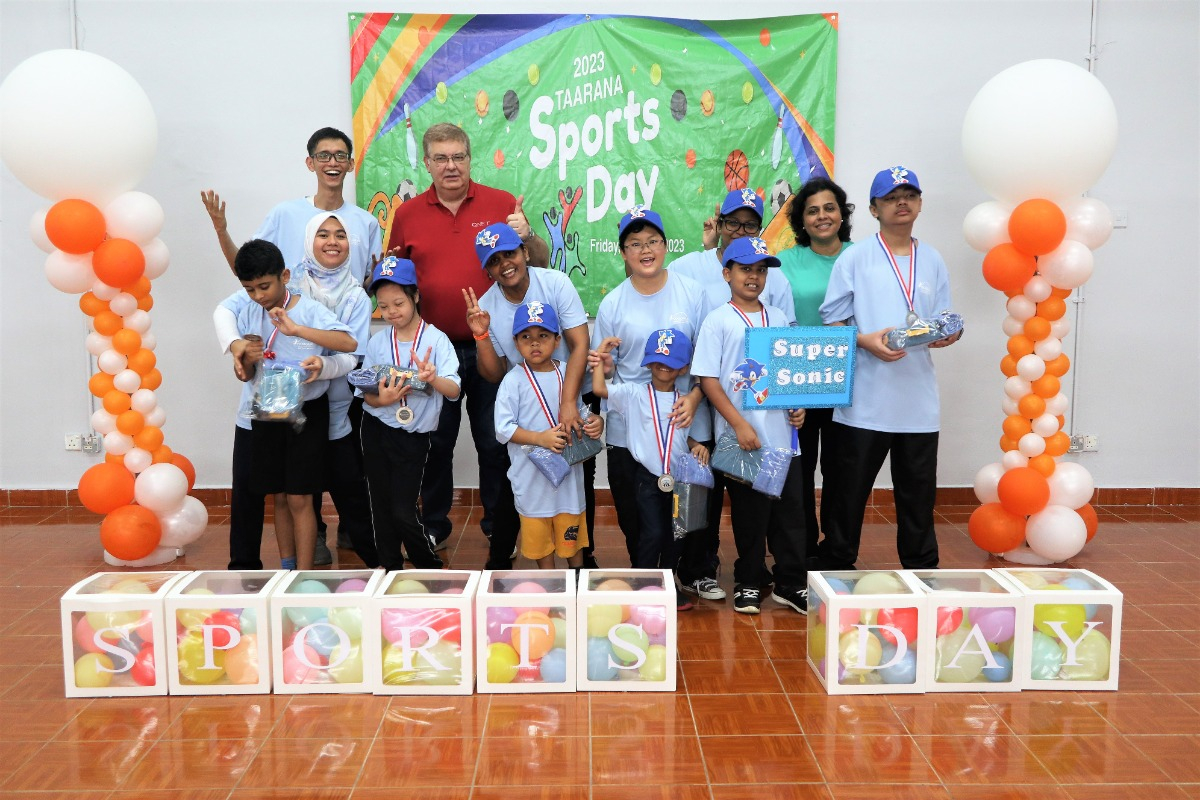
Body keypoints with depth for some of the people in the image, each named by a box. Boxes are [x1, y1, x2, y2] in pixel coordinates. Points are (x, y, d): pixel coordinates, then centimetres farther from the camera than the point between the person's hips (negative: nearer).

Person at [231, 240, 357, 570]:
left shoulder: (310, 310, -12)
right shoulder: (249, 315, 2)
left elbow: (349, 344, -29)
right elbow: (244, 376, 7)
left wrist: (297, 329, -33)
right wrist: (248, 360, -16)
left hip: (307, 410, -4)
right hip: (267, 411, 5)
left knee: (299, 499, -4)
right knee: (279, 497, 13)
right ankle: (286, 569, 26)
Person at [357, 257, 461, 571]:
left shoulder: (436, 339, -7)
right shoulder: (378, 342, 3)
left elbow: (454, 391, -16)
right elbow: (366, 393, 2)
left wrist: (433, 379, -36)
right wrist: (382, 398, -20)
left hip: (414, 435, -3)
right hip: (377, 429, 4)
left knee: (404, 510, -5)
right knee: (381, 502, 11)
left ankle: (430, 565, 18)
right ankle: (389, 564, 29)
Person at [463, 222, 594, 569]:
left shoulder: (556, 283, -14)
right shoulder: (485, 306, -7)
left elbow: (580, 345, -19)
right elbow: (495, 375, -5)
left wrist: (568, 403, -28)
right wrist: (481, 334, -22)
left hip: (572, 402, -1)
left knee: (580, 484, 9)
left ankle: (584, 555, 29)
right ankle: (499, 560, 23)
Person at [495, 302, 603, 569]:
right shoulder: (513, 381, -10)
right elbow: (503, 428, -13)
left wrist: (595, 423, -12)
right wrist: (540, 438, -24)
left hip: (569, 468, 3)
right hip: (532, 474, -2)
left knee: (572, 535, 17)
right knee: (538, 537, 12)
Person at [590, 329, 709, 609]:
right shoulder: (634, 394, -5)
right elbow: (599, 389, -18)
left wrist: (697, 446, -5)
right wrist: (600, 357, -10)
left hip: (679, 478, 4)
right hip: (648, 478, -4)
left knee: (676, 534, 10)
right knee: (653, 533, -10)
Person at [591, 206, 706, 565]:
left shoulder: (692, 292, -1)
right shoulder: (612, 303, 0)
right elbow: (607, 371, 6)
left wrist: (694, 398, -14)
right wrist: (604, 366, -18)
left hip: (681, 424, -1)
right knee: (633, 517, 9)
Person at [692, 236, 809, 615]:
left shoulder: (778, 318, 12)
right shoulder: (718, 321, -3)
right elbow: (708, 379, -7)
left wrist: (798, 407, 1)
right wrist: (739, 424, -14)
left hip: (781, 434, 4)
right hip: (741, 439, -4)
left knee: (790, 511, 7)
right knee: (749, 515, 6)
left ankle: (791, 584, 20)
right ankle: (749, 583, 22)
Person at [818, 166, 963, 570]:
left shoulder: (933, 261, 12)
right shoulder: (855, 258, 0)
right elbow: (831, 324, -2)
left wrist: (948, 335, -8)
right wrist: (866, 341, -19)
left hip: (918, 401, 4)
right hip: (863, 398, -3)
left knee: (918, 492, 11)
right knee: (848, 491, 5)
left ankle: (922, 569, 25)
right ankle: (836, 567, 20)